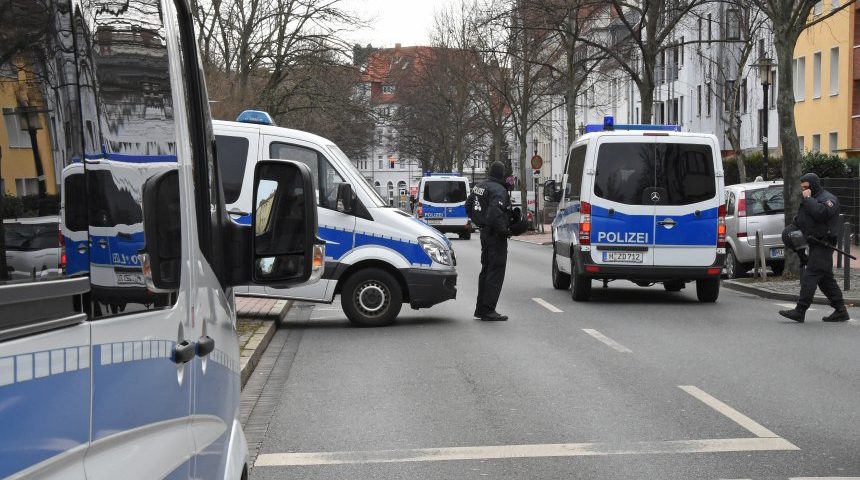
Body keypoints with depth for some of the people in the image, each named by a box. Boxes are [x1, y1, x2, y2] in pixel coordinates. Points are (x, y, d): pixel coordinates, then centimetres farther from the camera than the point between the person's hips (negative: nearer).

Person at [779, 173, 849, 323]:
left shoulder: (828, 199, -10)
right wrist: (791, 231, 6)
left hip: (823, 245, -10)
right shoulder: (808, 200, 20)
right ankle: (840, 311, 15)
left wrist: (808, 199, -20)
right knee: (826, 279, 11)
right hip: (815, 245, 10)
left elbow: (821, 213, -31)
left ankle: (800, 311, -14)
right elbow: (799, 221, 25)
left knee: (809, 277, -13)